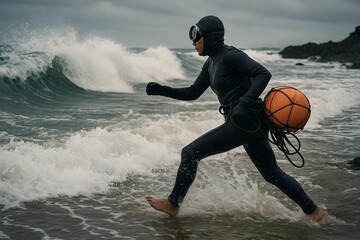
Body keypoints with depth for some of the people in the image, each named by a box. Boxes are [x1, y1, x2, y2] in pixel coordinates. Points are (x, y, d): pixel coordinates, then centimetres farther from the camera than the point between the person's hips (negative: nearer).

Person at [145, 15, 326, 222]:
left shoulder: (230, 56, -12)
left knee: (190, 152, -6)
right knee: (273, 174, 17)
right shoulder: (211, 63, 16)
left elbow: (264, 74, -21)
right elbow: (192, 93, 19)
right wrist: (162, 90, 8)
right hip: (249, 123, 10)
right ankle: (313, 210, 25)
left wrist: (245, 103, -29)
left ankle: (173, 204, 4)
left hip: (246, 120, -10)